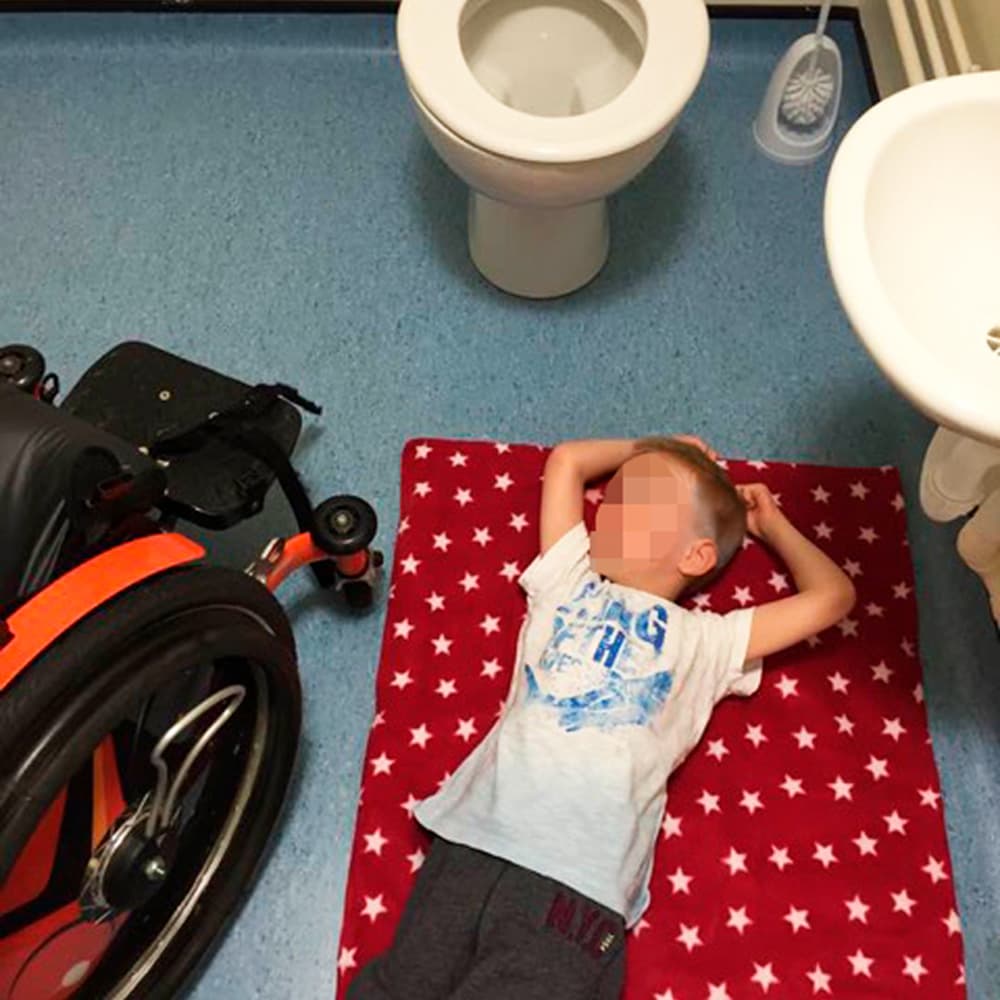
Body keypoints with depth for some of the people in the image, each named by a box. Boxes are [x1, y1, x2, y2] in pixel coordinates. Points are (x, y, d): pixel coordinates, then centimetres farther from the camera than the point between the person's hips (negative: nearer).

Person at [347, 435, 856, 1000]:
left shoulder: (707, 640, 19)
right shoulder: (569, 582, 24)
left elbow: (831, 595, 21)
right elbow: (566, 459, 33)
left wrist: (770, 523, 34)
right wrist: (651, 448, 41)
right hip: (474, 842, 2)